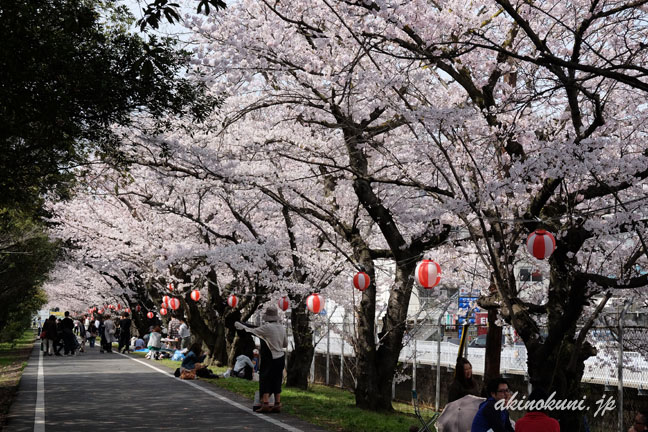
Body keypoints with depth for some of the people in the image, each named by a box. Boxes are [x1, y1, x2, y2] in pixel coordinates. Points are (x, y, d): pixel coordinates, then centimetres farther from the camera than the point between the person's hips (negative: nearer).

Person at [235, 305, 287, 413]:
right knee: (277, 381, 11)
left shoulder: (267, 328, -15)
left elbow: (252, 331, -7)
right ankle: (277, 405, 11)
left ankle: (265, 404, -4)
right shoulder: (282, 328, 3)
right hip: (281, 357, 6)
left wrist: (239, 325, 4)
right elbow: (285, 344, 13)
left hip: (270, 359, -6)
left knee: (265, 380, 2)